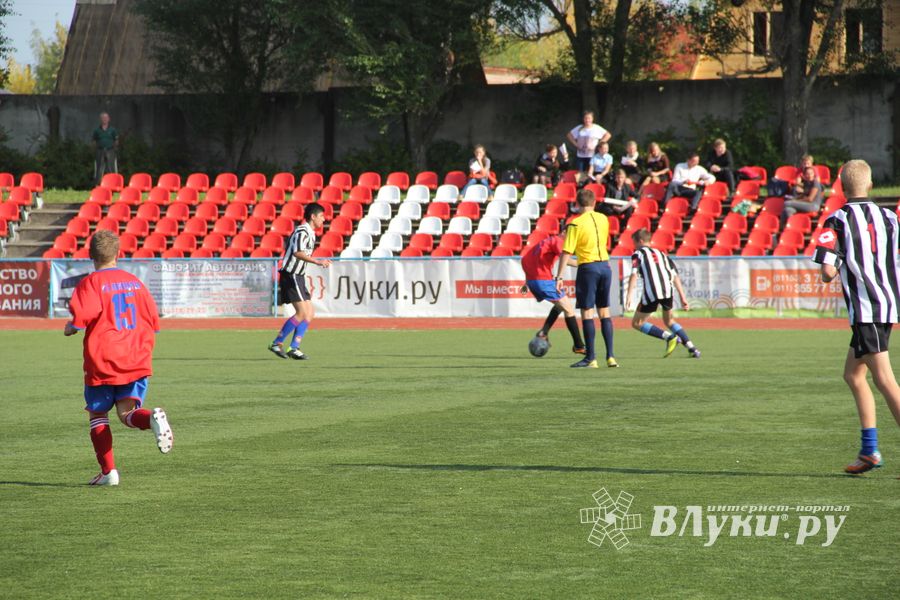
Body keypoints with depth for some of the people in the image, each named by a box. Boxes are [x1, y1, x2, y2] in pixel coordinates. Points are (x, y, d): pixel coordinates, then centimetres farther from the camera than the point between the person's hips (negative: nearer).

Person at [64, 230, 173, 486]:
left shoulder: (91, 283, -5)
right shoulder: (135, 282, 11)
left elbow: (82, 316, -20)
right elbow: (153, 320, 12)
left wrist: (71, 328, 1)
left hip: (103, 362, -4)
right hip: (138, 361, 4)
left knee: (98, 414, 11)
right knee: (127, 412, 1)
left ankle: (108, 471, 4)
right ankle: (153, 418, -34)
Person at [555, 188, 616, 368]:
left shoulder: (575, 224, -11)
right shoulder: (603, 219, 5)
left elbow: (566, 252, -13)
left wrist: (559, 277, -11)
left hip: (588, 268, -5)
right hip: (605, 266, 5)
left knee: (587, 313, -1)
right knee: (604, 312, 11)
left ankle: (590, 358, -3)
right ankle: (610, 356, 9)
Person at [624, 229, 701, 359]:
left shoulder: (638, 254, 12)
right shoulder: (661, 253, 28)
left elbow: (634, 275, -4)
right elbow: (675, 276, 21)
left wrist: (628, 296, -10)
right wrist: (683, 297, 21)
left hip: (651, 291, -5)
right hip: (668, 289, 5)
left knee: (637, 323, 7)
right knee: (669, 321, 26)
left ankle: (669, 337, -9)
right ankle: (691, 347, 10)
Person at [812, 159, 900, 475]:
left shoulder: (838, 221, -7)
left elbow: (828, 272, -14)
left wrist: (833, 270, 8)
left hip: (865, 308, -7)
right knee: (853, 374, 18)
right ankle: (869, 451, 16)